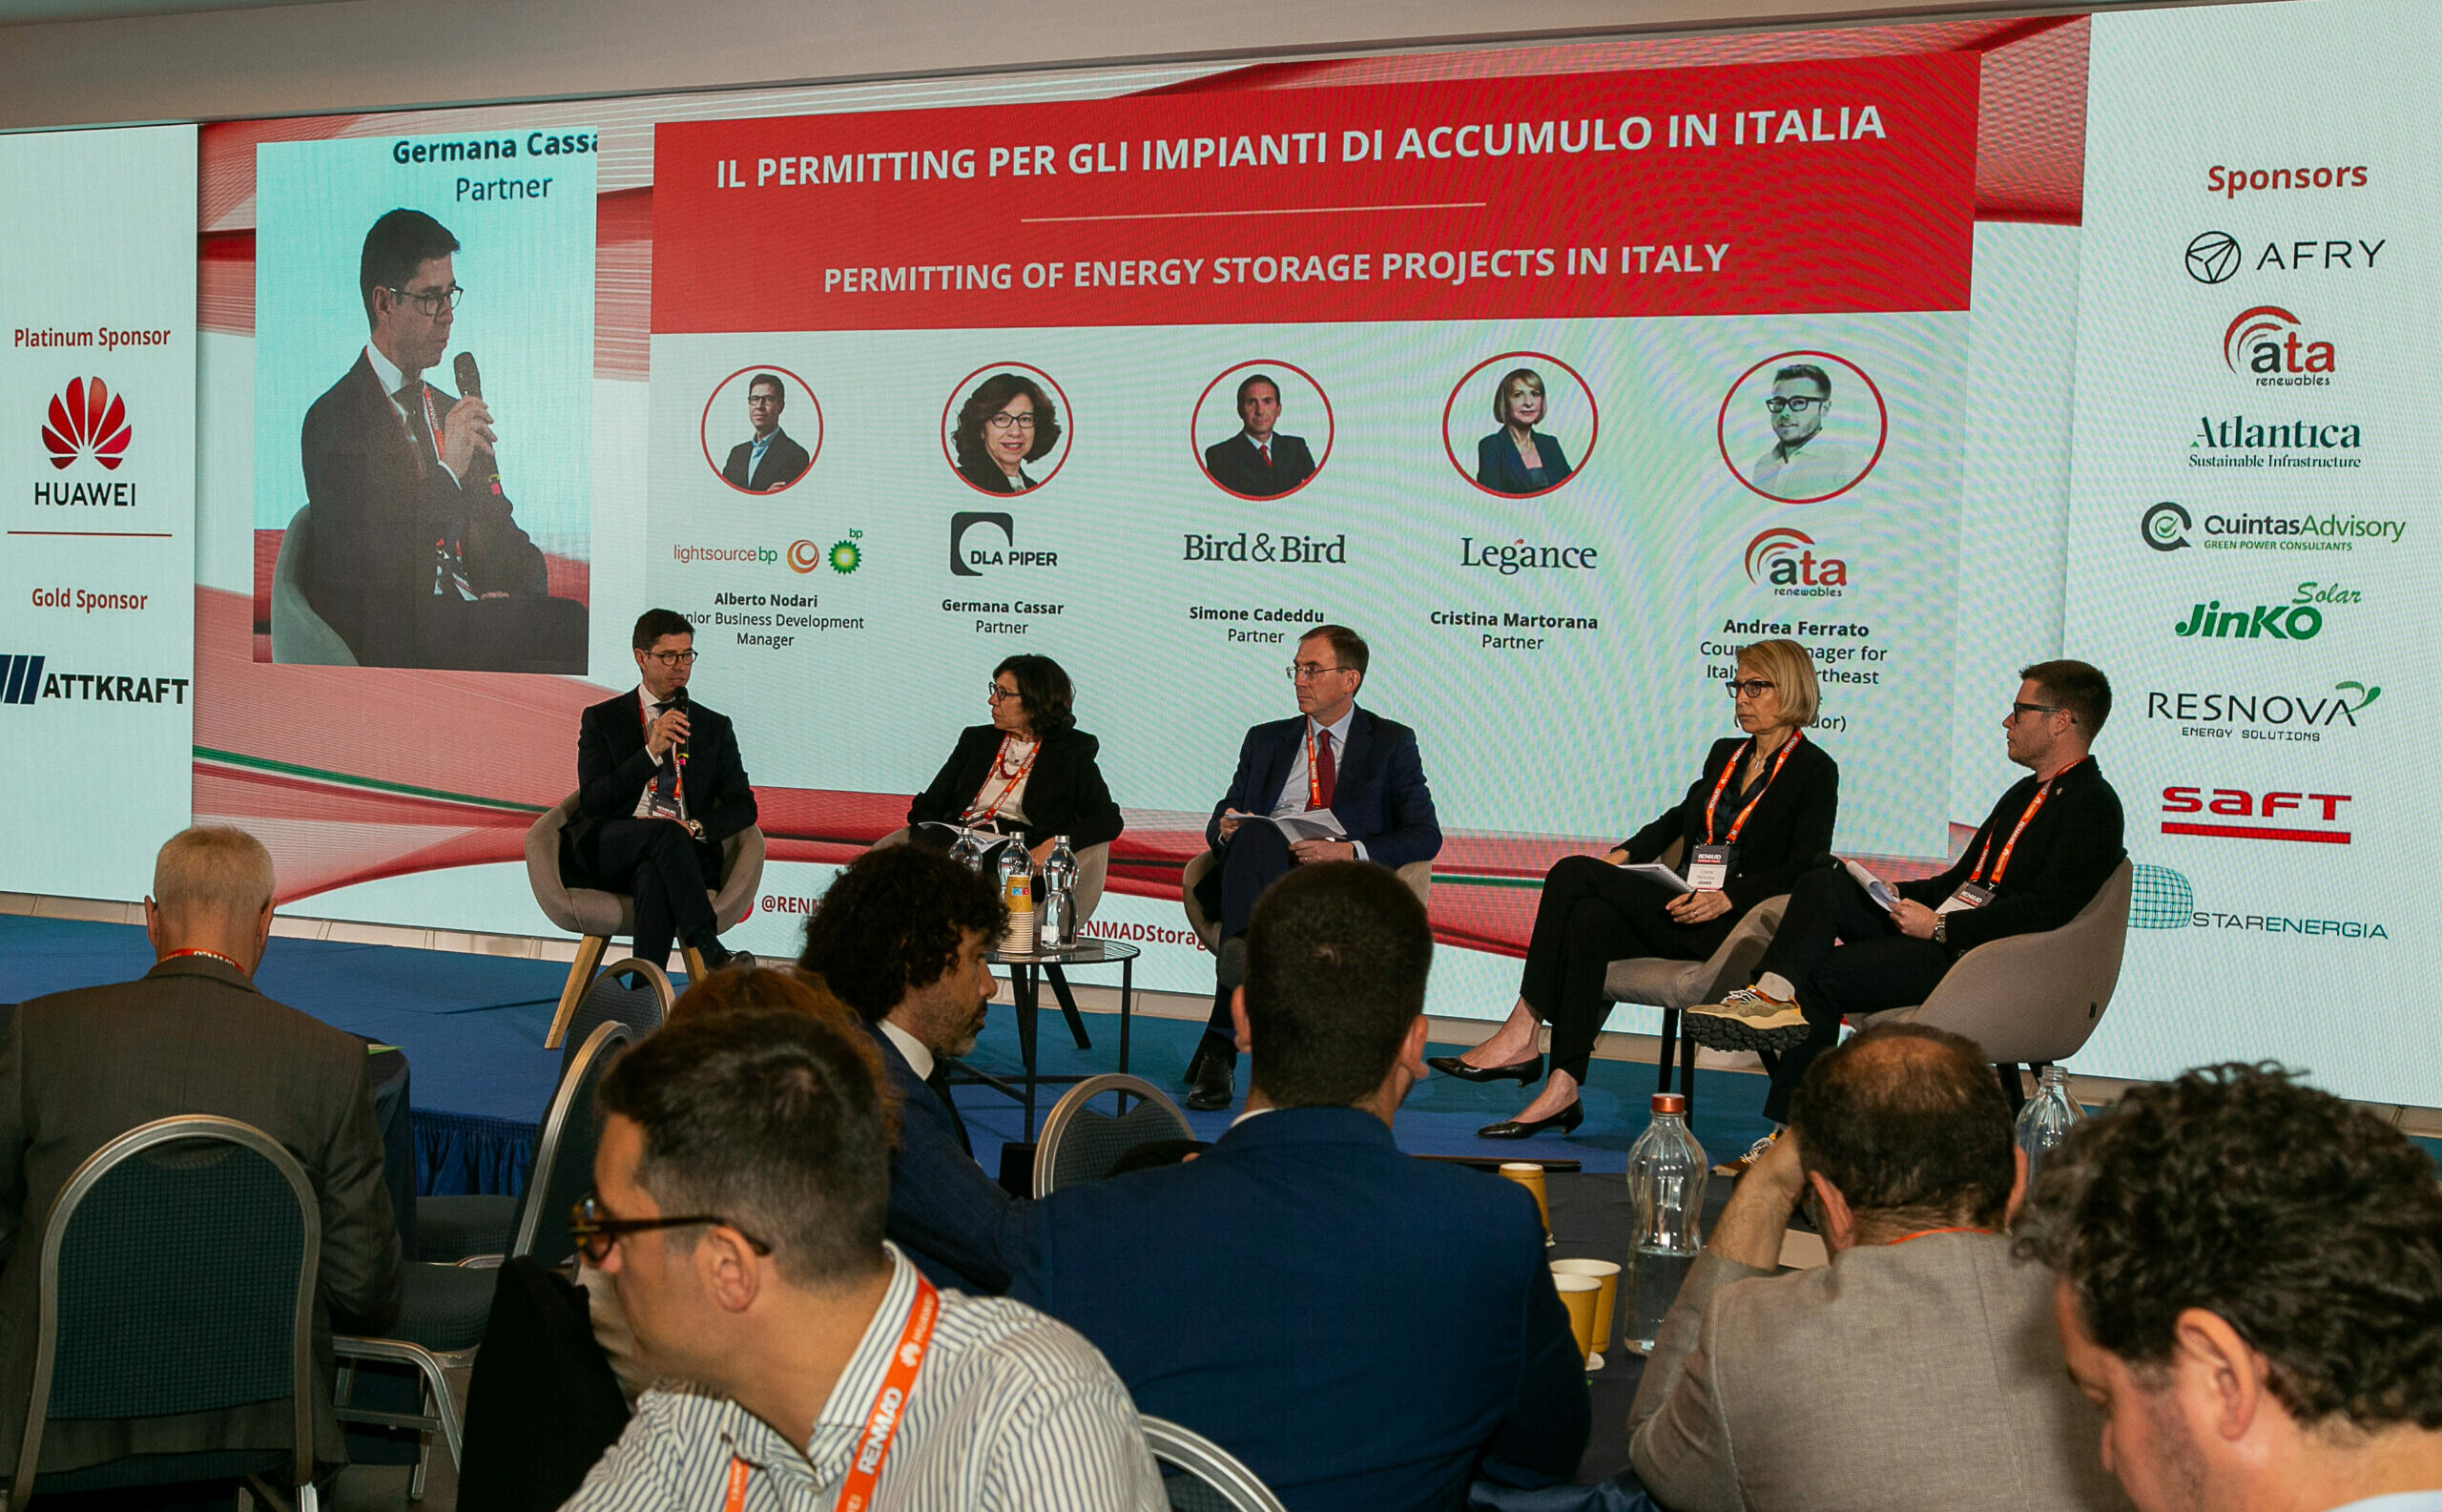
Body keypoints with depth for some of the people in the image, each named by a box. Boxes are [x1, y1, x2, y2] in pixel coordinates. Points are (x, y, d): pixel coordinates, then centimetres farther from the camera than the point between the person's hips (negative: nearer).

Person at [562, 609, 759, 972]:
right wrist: (651, 751, -11)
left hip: (685, 852, 1)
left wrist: (696, 827, -9)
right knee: (666, 832, -35)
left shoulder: (715, 728, 20)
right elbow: (592, 801, 1)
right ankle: (711, 955, -46)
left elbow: (743, 806, 12)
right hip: (606, 853, -1)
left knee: (654, 877, -37)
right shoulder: (602, 719, 14)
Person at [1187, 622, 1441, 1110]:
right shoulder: (1265, 740, 27)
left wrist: (1347, 851, -12)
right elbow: (1221, 820, 24)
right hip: (1260, 874, 2)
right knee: (1254, 834, -34)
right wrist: (1226, 828, -3)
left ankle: (1220, 1048, -41)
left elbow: (1425, 836, 5)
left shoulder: (1392, 742, 16)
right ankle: (1252, 947, -58)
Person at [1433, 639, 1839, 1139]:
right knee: (1590, 919, -28)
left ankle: (1521, 1034, -21)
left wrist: (1725, 899, -21)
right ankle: (1562, 1091, -34)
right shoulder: (1724, 754, 22)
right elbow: (1681, 817, 31)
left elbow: (1805, 869, -8)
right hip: (1679, 914, 6)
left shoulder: (1815, 770, -1)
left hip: (1729, 927, -6)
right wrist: (1624, 854, 11)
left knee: (1573, 873, -21)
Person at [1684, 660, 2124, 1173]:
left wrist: (1941, 927, -20)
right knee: (1824, 881, -10)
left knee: (1822, 975, -20)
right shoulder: (2025, 793, 23)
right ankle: (1775, 992, -29)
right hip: (1939, 929, 9)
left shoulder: (2092, 805, -9)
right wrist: (1895, 895, 7)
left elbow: (2047, 910, -20)